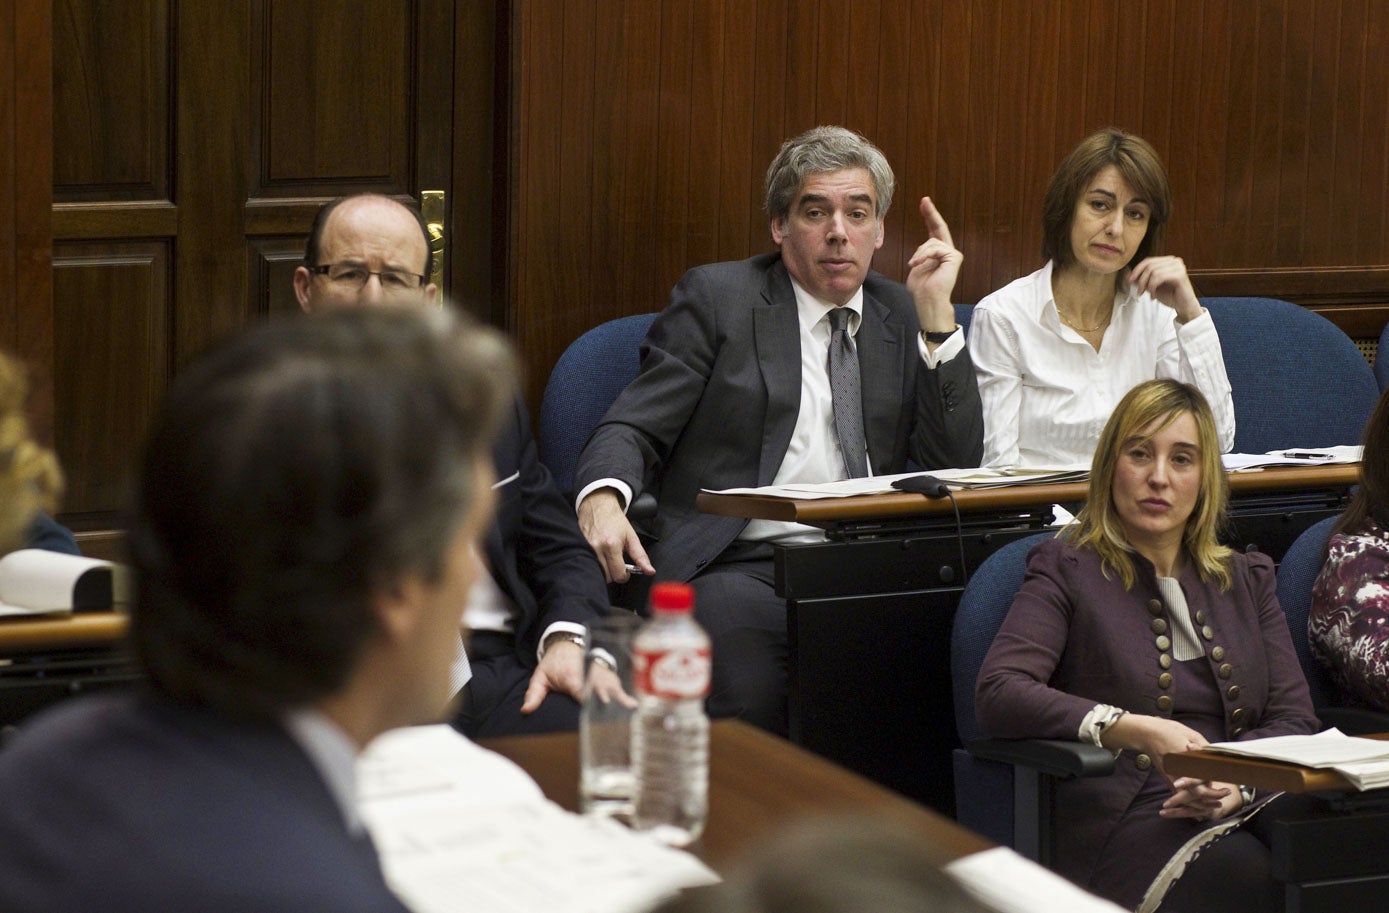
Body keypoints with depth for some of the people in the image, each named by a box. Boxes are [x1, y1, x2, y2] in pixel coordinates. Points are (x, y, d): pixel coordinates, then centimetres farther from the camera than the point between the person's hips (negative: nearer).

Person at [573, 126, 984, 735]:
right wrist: (603, 498, -24)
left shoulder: (901, 316, 18)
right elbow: (633, 428, 0)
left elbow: (954, 465, 9)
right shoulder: (716, 297, 8)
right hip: (743, 567, -3)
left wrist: (936, 316, 1)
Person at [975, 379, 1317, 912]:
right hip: (1120, 814, -4)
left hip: (1246, 811, 4)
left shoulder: (1247, 579, 23)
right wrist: (1137, 731, -21)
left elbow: (1295, 720, 14)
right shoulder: (1068, 570, 8)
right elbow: (998, 695, -9)